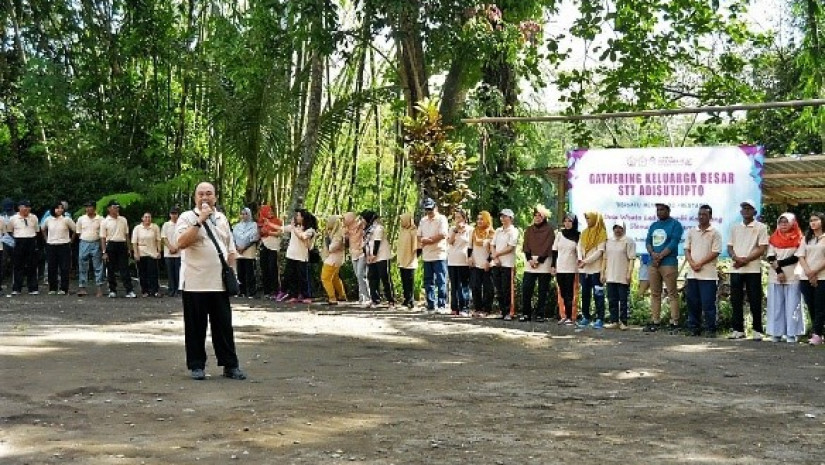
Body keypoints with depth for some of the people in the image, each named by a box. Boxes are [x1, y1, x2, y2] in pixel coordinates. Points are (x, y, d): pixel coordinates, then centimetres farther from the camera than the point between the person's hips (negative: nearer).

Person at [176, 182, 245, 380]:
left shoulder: (222, 219, 14)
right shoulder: (187, 217, -3)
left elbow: (230, 250, 19)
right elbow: (181, 243, -19)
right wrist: (200, 220, -20)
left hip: (219, 283, 4)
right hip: (195, 283, -4)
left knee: (224, 326, 7)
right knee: (196, 327, 2)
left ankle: (230, 365, 13)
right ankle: (196, 366, 13)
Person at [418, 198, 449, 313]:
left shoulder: (441, 219, -3)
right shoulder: (423, 221, 16)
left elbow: (442, 235, -14)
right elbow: (419, 237, 15)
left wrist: (427, 240, -8)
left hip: (439, 255, -6)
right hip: (426, 256, 6)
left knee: (441, 281, -6)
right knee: (428, 282, 8)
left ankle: (442, 305, -4)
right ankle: (431, 305, 14)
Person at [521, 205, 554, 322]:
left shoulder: (549, 230, 1)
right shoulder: (529, 230, 14)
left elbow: (548, 246, -6)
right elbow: (526, 245, 7)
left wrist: (538, 260, -13)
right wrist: (529, 259, -8)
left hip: (544, 262, -3)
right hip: (530, 261, 3)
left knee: (543, 290, -1)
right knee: (526, 288, -4)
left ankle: (540, 314, 3)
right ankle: (526, 313, 2)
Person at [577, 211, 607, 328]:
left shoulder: (601, 232, -4)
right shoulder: (584, 232, 15)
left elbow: (600, 252, -11)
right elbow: (580, 247, 12)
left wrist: (586, 261, -16)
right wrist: (580, 259, -7)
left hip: (596, 268, -6)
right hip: (584, 269, 6)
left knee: (598, 294, -6)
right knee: (585, 293, 8)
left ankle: (600, 319, -5)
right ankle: (585, 317, 15)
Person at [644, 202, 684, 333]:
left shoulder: (675, 224, 0)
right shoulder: (653, 226, 19)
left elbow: (673, 243, -10)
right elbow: (648, 242, 11)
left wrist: (660, 256, -13)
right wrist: (653, 254, -8)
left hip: (669, 263, -7)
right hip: (653, 264, 7)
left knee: (672, 293, -8)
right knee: (654, 293, 7)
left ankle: (674, 323, -9)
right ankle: (655, 321, 10)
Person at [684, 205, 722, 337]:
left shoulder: (715, 233, -1)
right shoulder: (691, 232, 13)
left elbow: (715, 252, -7)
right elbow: (687, 250, 12)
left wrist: (700, 263, -12)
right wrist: (692, 263, -6)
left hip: (707, 274, -5)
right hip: (692, 273, 5)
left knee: (708, 303, -5)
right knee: (692, 302, 7)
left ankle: (710, 329, 2)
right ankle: (693, 327, 14)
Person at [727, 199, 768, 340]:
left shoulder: (761, 228, 1)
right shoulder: (735, 228, 14)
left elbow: (762, 249, -6)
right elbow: (730, 247, 12)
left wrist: (746, 260, -15)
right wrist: (736, 258, -9)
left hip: (753, 269, -4)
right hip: (736, 269, 4)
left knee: (755, 301, -2)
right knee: (736, 301, 4)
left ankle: (757, 330, 4)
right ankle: (738, 329, 11)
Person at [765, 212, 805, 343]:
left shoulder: (799, 239, 1)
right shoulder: (773, 238, 9)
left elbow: (797, 257, -8)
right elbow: (770, 258, 2)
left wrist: (779, 263, -9)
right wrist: (779, 271, -11)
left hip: (793, 277, -3)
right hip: (775, 277, 3)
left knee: (792, 306, -3)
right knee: (776, 306, 2)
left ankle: (791, 333, -2)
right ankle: (776, 333, 4)